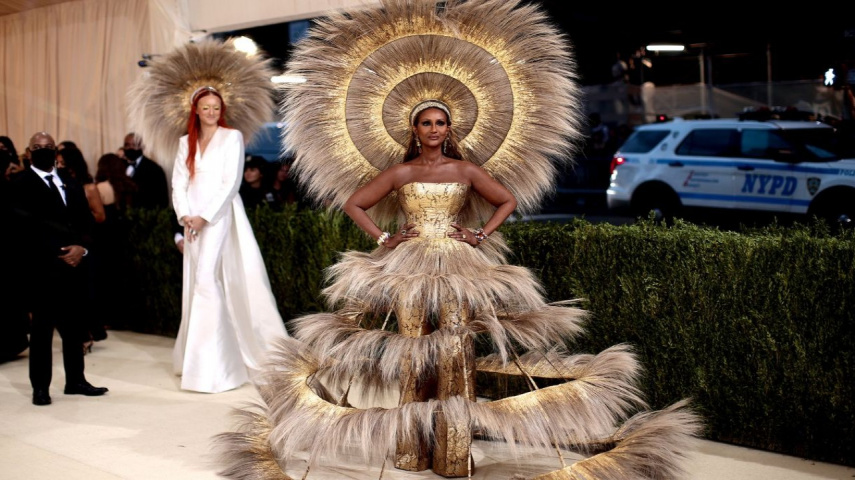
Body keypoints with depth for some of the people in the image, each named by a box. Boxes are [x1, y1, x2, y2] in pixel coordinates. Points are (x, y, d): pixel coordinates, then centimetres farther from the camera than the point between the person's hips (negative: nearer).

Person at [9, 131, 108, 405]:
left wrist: (82, 248, -6)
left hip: (75, 266, 5)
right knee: (42, 329, 1)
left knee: (74, 327, 8)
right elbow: (29, 228, -10)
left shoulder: (71, 185, 17)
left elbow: (86, 222, 13)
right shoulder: (22, 185, -1)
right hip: (43, 268, -5)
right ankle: (40, 387, 8)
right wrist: (60, 253, -12)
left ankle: (75, 381, 18)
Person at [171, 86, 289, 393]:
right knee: (196, 283, 7)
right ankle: (195, 356, 18)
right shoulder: (186, 142, 15)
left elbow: (231, 182, -7)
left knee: (207, 279, -14)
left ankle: (210, 365, -11)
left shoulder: (232, 137, 0)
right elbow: (179, 183, 10)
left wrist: (205, 217, -13)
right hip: (194, 220, 5)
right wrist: (185, 216, -7)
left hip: (220, 216, -5)